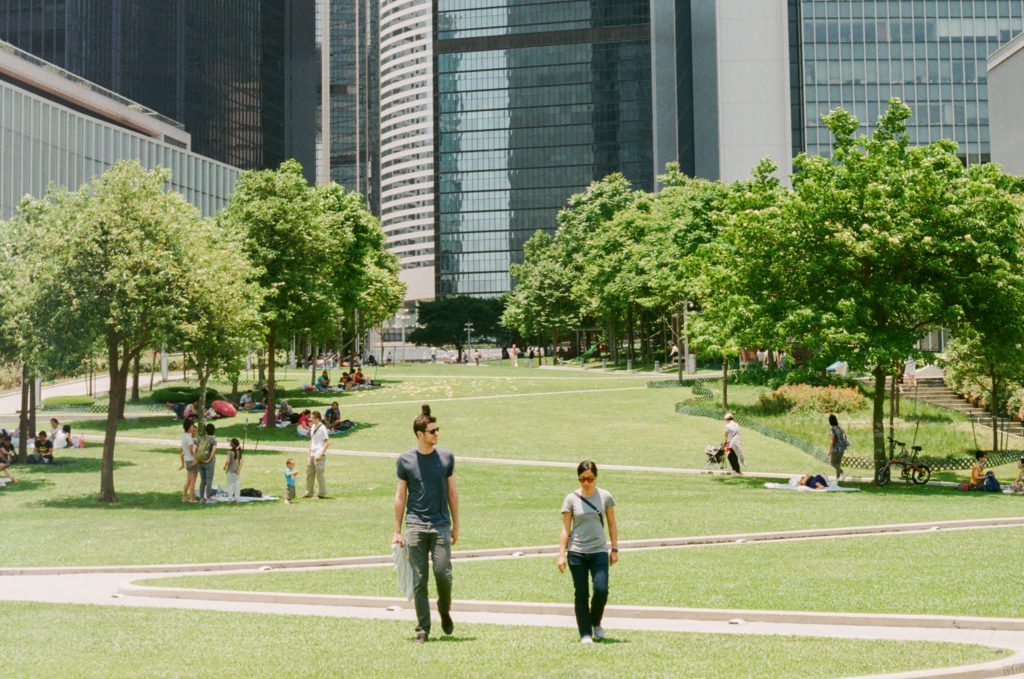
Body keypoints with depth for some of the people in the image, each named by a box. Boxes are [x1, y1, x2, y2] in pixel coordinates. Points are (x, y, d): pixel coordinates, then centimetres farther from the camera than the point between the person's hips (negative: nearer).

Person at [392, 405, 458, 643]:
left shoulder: (446, 457, 6)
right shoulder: (405, 460, 2)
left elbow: (452, 492, 12)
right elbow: (400, 496, 8)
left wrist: (455, 525, 11)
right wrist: (397, 531, 6)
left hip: (441, 525, 1)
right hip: (416, 526, -1)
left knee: (443, 573, -8)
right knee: (419, 580, -1)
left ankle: (444, 610, 21)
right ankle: (422, 629, 7)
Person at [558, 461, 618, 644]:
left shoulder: (605, 497, 4)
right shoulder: (571, 499, 1)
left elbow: (612, 525, 12)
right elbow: (565, 528, 2)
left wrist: (614, 550, 9)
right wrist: (561, 555, -3)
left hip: (599, 551, 0)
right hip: (576, 553, 0)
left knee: (601, 590, -13)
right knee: (581, 594, -1)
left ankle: (596, 624, 14)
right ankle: (585, 633, 8)